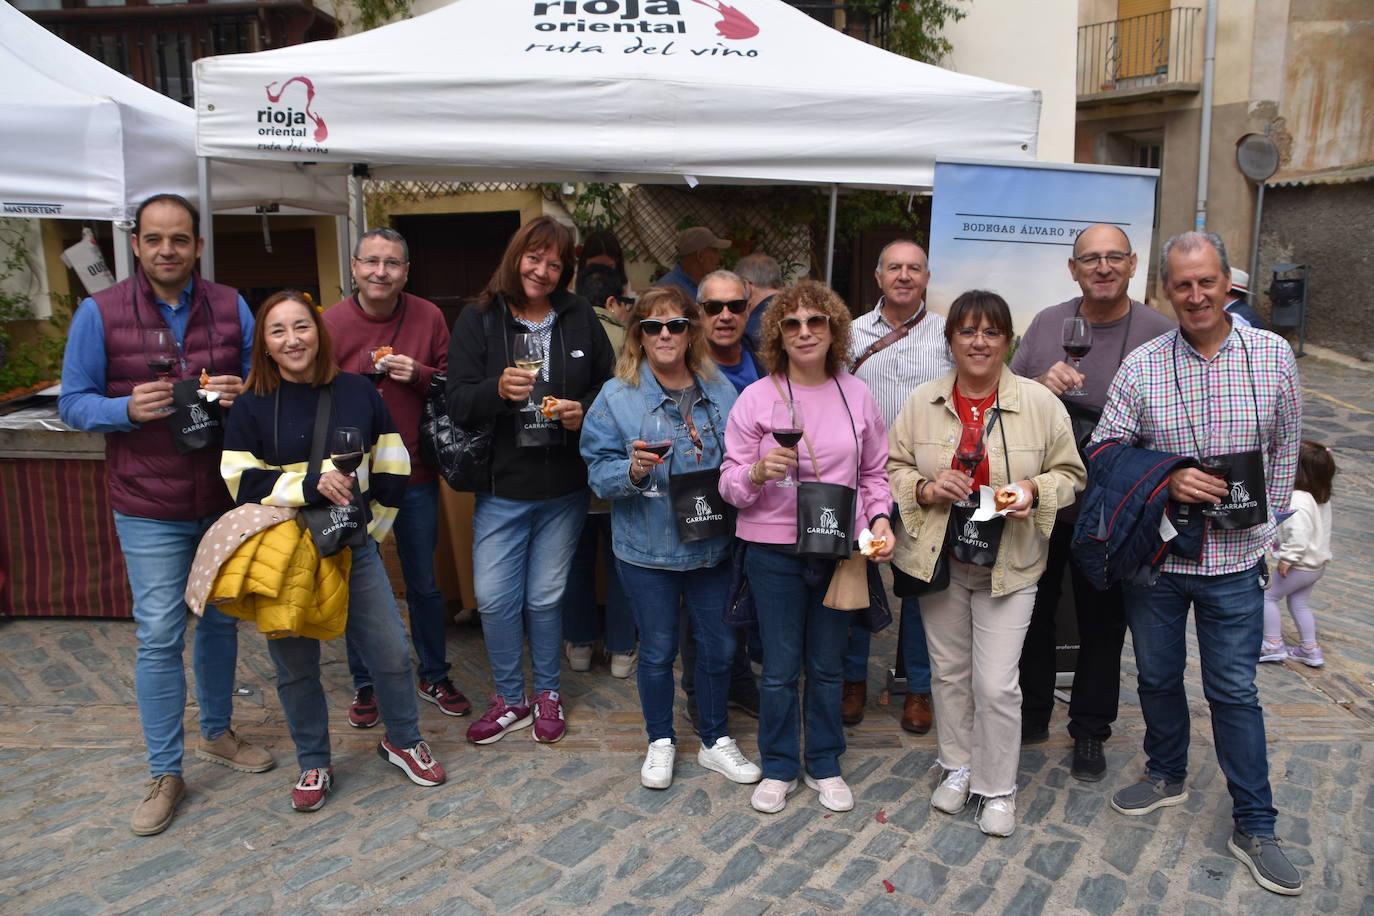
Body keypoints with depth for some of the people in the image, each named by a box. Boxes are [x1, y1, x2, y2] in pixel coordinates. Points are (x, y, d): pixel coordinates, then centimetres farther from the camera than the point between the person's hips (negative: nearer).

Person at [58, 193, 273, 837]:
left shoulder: (231, 308, 3)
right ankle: (165, 773, 14)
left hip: (226, 496, 3)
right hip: (150, 508, -3)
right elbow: (74, 404, -2)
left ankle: (217, 733, 35)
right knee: (159, 638, 0)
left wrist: (243, 394, -14)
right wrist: (128, 408, -22)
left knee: (221, 622, 15)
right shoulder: (98, 313, -3)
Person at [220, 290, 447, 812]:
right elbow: (242, 482, -8)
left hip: (353, 548, 1)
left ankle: (403, 741, 29)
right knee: (295, 666, 9)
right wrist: (312, 484, -20)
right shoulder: (252, 406, -2)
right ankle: (313, 764, 30)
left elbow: (391, 465, 9)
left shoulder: (357, 392, 2)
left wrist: (376, 523, 4)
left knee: (391, 653, 5)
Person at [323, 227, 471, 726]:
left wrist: (420, 375, -17)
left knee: (423, 582, 14)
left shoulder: (429, 317, -3)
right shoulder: (330, 323, -7)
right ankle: (364, 684, 32)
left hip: (415, 475, 1)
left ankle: (434, 675, 33)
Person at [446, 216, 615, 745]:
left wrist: (584, 410, -11)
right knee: (493, 598, 2)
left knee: (546, 597, 11)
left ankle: (547, 693, 32)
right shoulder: (478, 321, -2)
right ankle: (510, 699, 24)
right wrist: (498, 389, -30)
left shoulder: (580, 317, 3)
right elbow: (458, 402, -11)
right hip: (501, 487, -1)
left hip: (564, 488, 1)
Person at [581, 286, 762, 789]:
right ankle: (660, 742, 33)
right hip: (648, 548, -3)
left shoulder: (721, 392, 3)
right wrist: (632, 471, -28)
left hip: (712, 545, 3)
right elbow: (599, 471, -10)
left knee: (719, 646, 13)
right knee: (658, 650, 11)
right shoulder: (617, 396, -6)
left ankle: (715, 740, 34)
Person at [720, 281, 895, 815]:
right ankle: (779, 768, 29)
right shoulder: (756, 398, -6)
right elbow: (730, 483, -5)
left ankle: (825, 765, 34)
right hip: (774, 551, -2)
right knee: (780, 667, 8)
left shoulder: (856, 395, 3)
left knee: (827, 666, 15)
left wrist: (880, 519, -6)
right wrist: (760, 471, -25)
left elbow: (875, 473, 10)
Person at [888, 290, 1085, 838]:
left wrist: (1034, 491, -17)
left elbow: (1070, 473, 3)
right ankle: (957, 768, 37)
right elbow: (892, 467, 5)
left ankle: (997, 789, 20)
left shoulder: (1040, 403, -5)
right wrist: (926, 489, -14)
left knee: (996, 684, -2)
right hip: (939, 560, 2)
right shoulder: (922, 402, -1)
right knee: (949, 671, 15)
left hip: (1009, 564, -2)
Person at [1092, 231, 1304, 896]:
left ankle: (1254, 828, 21)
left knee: (1235, 691, 6)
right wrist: (1168, 481, -17)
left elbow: (1284, 449, 9)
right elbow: (1104, 452, -2)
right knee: (1157, 676, 16)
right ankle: (1167, 776, 39)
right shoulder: (1140, 366, -4)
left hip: (1234, 560, -1)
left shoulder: (1273, 355, -2)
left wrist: (1266, 522, 6)